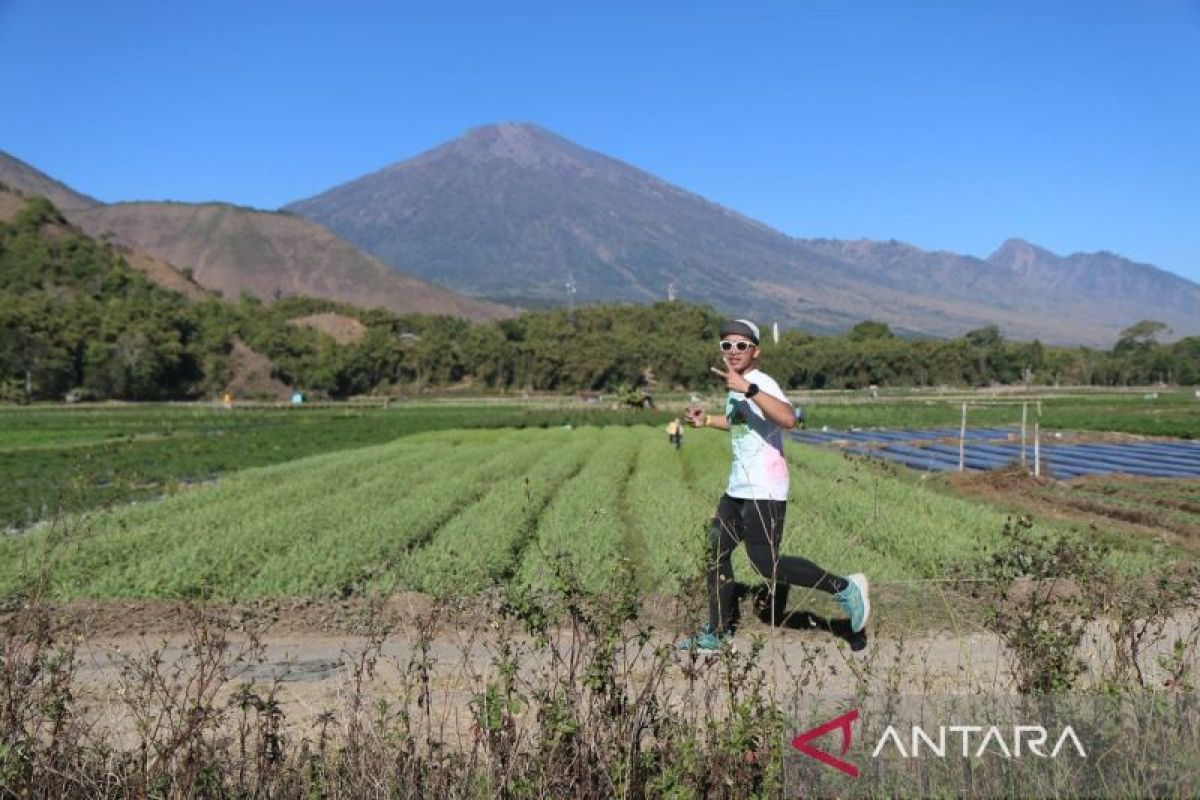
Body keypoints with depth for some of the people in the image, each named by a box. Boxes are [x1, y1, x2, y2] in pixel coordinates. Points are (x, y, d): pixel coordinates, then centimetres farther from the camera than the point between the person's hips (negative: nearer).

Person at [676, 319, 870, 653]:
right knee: (716, 552, 12)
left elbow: (788, 419, -37)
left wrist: (748, 389, -41)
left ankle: (844, 588, 3)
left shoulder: (761, 383, -16)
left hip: (764, 492, -10)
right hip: (738, 488, 10)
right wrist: (706, 421, 25)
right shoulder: (734, 387, 14)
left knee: (766, 563, -12)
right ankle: (717, 633, 23)